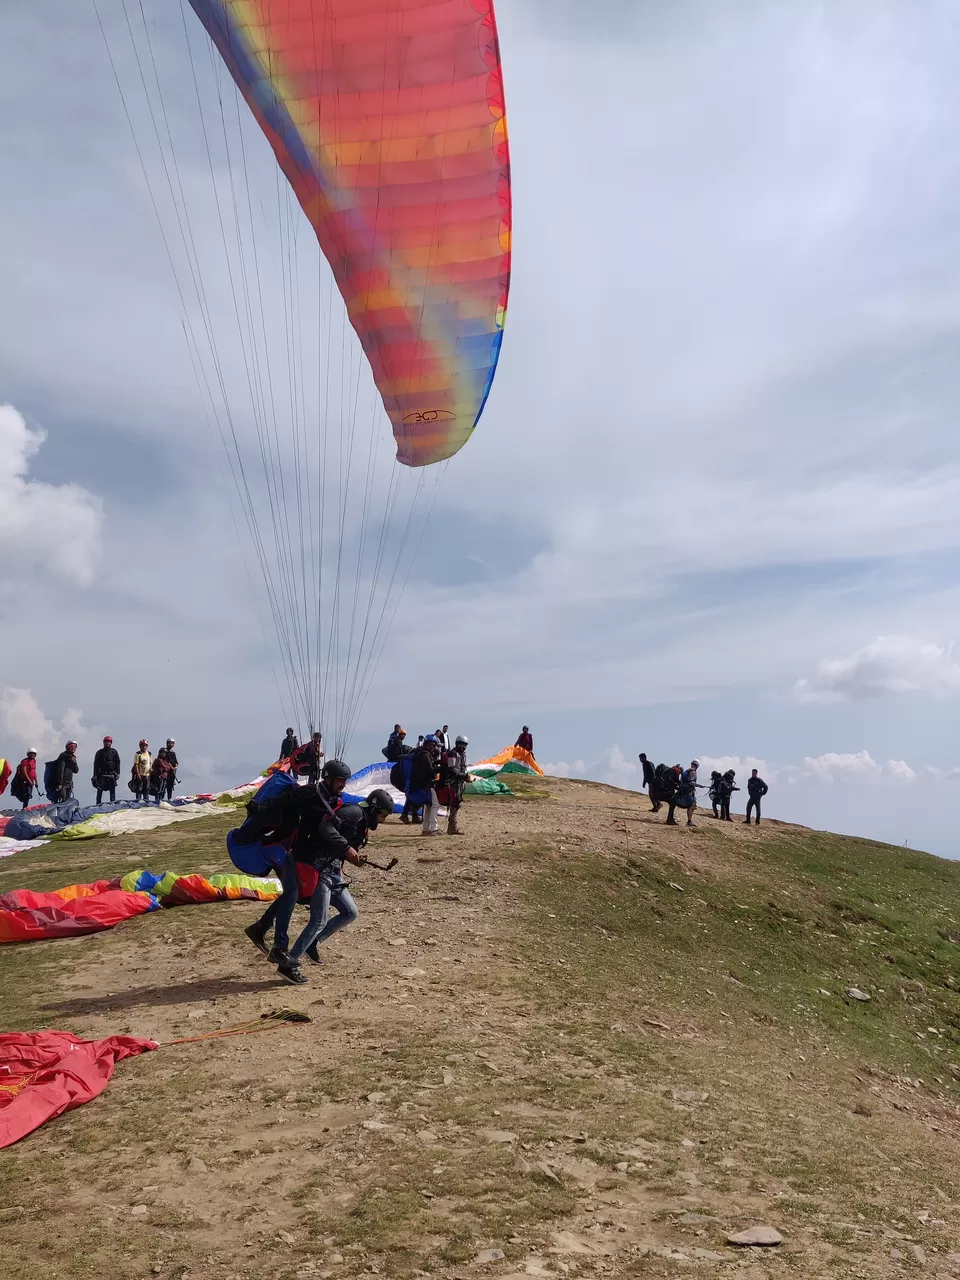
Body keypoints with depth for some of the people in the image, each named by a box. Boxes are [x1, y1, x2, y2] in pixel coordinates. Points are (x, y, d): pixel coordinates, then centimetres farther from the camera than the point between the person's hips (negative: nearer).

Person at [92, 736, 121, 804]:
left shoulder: (114, 752, 10)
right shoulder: (100, 752, 6)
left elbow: (117, 763, 9)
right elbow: (96, 764, 4)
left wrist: (118, 773, 1)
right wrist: (95, 775, -3)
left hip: (112, 774, 1)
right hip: (102, 775, -1)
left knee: (112, 790, 1)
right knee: (100, 790, -2)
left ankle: (113, 803, 4)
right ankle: (98, 804, 1)